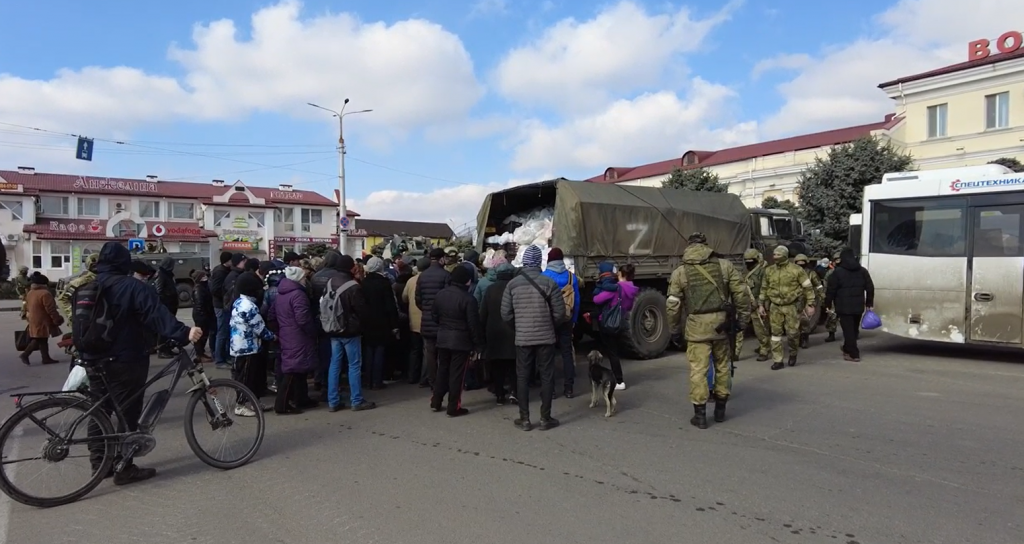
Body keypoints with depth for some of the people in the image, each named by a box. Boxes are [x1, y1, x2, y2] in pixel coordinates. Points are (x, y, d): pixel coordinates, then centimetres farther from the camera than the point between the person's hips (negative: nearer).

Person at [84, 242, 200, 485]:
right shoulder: (131, 287, -14)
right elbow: (157, 314, -27)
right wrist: (183, 333, -36)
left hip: (94, 359, 8)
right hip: (124, 360, -8)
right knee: (127, 414, -1)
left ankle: (99, 462, 24)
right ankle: (124, 469, 2)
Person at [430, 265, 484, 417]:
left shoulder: (440, 294, 2)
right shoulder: (468, 299, -17)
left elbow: (434, 316, 10)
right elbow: (474, 325, -15)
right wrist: (477, 346, -8)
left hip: (442, 338, 6)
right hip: (461, 340, -6)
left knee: (442, 370, 18)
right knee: (456, 374, 2)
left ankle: (436, 402, 24)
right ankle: (454, 407, 7)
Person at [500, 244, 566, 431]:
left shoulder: (513, 284, -2)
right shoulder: (549, 283, -9)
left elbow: (506, 314, -1)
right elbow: (559, 313, -8)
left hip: (522, 338, 2)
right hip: (546, 337, -1)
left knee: (522, 377, 10)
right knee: (547, 376, 8)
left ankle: (524, 419, 13)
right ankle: (545, 418, 13)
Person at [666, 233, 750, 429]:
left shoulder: (680, 272, 0)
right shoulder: (724, 265, 3)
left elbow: (673, 304, 1)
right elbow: (741, 294, 2)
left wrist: (674, 328, 13)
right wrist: (742, 319, 12)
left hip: (697, 325, -2)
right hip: (721, 322, 2)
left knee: (698, 369, 3)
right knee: (723, 365, 17)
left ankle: (700, 414, 7)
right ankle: (720, 409, 28)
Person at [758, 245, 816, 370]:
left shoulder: (796, 270, -7)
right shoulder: (769, 270, 5)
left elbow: (808, 288, -3)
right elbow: (764, 289, 15)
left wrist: (810, 305, -7)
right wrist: (761, 305, 12)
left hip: (791, 306, -3)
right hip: (775, 307, 3)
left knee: (792, 333, -3)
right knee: (776, 333, 2)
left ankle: (793, 353, 27)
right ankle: (777, 361, 10)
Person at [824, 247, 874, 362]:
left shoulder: (838, 272, -8)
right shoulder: (862, 271, 9)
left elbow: (831, 290, -9)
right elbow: (870, 288, 10)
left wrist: (828, 303, 0)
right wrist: (869, 302, 18)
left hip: (844, 307, -6)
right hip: (858, 306, 6)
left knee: (848, 330, -3)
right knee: (854, 329, 19)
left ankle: (853, 354, -5)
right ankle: (847, 349, 35)